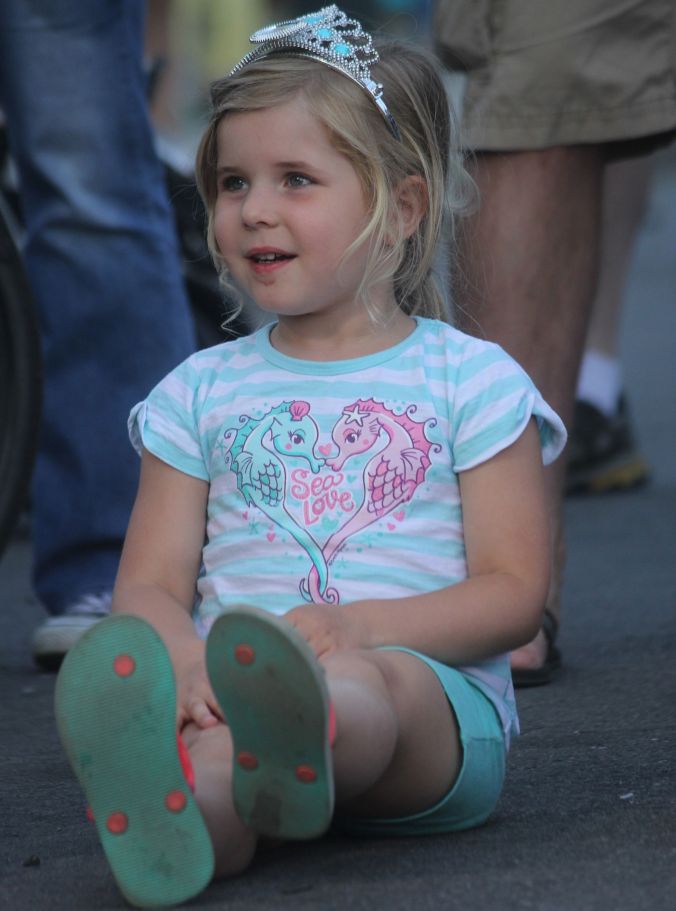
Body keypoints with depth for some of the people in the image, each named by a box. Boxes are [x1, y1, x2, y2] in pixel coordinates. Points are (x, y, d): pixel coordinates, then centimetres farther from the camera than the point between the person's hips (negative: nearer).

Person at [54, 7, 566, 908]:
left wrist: (361, 625, -15)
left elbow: (514, 591, 4)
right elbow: (149, 586, 13)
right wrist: (183, 656, -14)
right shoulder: (203, 393, 21)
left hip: (433, 697, -2)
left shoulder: (468, 380, 11)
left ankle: (294, 741, -75)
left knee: (367, 685, -39)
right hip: (234, 692, 2)